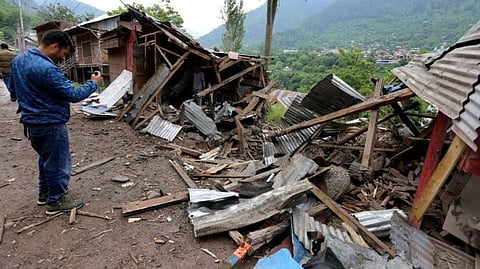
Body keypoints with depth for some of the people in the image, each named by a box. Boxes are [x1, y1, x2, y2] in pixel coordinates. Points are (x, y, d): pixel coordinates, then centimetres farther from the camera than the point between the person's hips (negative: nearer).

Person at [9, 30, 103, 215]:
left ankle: (44, 193, 39)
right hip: (50, 125, -9)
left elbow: (13, 87, 18)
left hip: (31, 122, 10)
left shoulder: (18, 60, 5)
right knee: (58, 163, 6)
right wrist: (93, 83, -9)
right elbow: (74, 95, -23)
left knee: (46, 159, 25)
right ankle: (56, 201, 20)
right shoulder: (47, 69, -26)